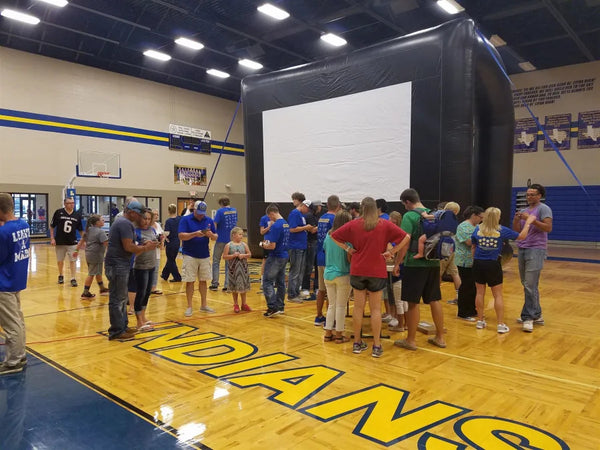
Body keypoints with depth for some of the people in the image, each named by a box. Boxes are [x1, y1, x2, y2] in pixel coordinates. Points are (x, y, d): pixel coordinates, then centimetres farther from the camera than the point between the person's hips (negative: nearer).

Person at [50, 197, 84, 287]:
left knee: (72, 261, 0)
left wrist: (84, 240, 0)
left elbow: (81, 230, 7)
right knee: (60, 261, 14)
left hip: (72, 242, 0)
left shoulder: (77, 215, 0)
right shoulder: (58, 212, -5)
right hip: (60, 242, 0)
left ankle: (73, 279, 6)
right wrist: (52, 238, -5)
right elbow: (52, 226, 2)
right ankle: (61, 276, 34)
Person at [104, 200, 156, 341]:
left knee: (121, 297, 17)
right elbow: (128, 247, -22)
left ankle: (122, 326, 27)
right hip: (118, 265, -11)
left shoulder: (121, 221, 18)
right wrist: (145, 248, -9)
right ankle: (116, 331, 3)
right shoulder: (125, 224, -16)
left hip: (119, 264, 11)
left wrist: (143, 246, 7)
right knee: (118, 299, -4)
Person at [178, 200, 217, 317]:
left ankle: (203, 305, 23)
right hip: (190, 255, -3)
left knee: (203, 281, 11)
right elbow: (181, 236, -13)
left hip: (205, 255, 4)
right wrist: (195, 234, -25)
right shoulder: (185, 219, -4)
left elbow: (215, 237, 7)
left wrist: (211, 235, -16)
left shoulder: (209, 220, 7)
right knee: (190, 281, 1)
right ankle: (189, 307, 11)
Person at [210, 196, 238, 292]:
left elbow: (214, 225, -15)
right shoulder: (234, 211, 6)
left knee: (216, 261, 10)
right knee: (229, 262, 8)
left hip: (221, 240, -4)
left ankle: (215, 284, 11)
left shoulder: (220, 211, -11)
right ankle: (227, 285, 6)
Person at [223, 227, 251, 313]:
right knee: (234, 287, 6)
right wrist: (233, 255, -18)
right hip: (233, 269, -2)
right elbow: (224, 257, -6)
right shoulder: (228, 245, -5)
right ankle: (236, 305, 20)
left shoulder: (244, 244, 2)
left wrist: (243, 255, -13)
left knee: (243, 286, 8)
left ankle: (244, 304, 21)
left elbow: (249, 254, 5)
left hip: (243, 268, 2)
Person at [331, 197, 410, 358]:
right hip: (377, 272, -1)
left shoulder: (353, 224, -1)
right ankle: (376, 346, 9)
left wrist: (348, 248, 2)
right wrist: (391, 252, -4)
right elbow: (406, 237, -5)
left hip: (357, 271, 1)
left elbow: (334, 235, 2)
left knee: (358, 307, 10)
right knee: (376, 309, 6)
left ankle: (357, 343, 19)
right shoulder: (385, 225, -3)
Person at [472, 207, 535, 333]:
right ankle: (501, 325, 8)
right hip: (493, 265, -2)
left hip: (478, 264, 2)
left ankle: (480, 321, 19)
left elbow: (473, 246, 5)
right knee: (498, 295, 6)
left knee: (480, 292, 12)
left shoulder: (478, 229, -2)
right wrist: (528, 222, 14)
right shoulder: (501, 230, -7)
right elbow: (521, 236, 2)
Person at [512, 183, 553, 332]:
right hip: (522, 249, 8)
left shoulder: (543, 209, -4)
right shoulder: (524, 211, 16)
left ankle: (528, 317, -6)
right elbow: (516, 231, 12)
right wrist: (516, 220, -6)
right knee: (527, 285, 12)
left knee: (530, 286, -11)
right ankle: (536, 315, 23)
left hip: (536, 250, -7)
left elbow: (548, 228, -15)